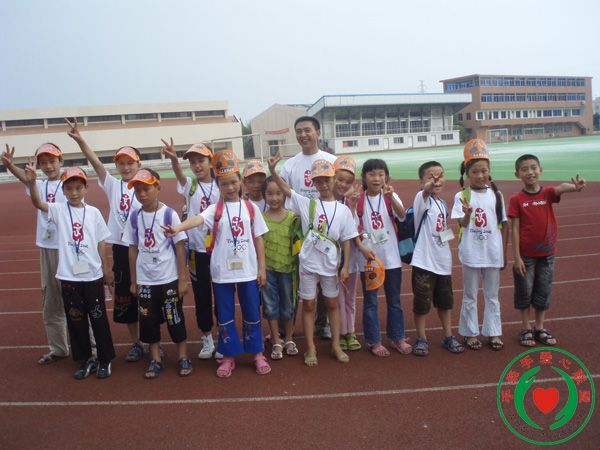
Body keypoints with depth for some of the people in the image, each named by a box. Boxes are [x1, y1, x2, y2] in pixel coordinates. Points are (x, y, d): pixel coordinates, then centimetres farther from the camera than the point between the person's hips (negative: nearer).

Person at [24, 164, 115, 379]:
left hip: (93, 275, 0)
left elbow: (101, 242, 6)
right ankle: (85, 359, 26)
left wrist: (106, 269, 7)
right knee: (75, 319, 10)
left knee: (98, 318, 8)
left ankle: (105, 359, 22)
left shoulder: (93, 212, 1)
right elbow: (38, 203, -19)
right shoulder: (59, 210, 0)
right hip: (69, 276, 1)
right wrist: (31, 181, -36)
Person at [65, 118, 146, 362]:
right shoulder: (112, 185, 5)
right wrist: (80, 140, -20)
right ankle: (135, 343, 25)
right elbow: (96, 163, -8)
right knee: (124, 297, 10)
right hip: (121, 248, 3)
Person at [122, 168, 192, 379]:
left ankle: (183, 358, 22)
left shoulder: (169, 214, -10)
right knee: (148, 321, 10)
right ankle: (156, 360, 26)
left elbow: (180, 247, -7)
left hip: (169, 279, -3)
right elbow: (133, 249, 7)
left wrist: (182, 279, -8)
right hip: (145, 280, 3)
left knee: (175, 318, 6)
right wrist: (133, 281, 8)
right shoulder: (134, 217, 1)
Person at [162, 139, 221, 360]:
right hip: (196, 248, 1)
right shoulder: (190, 185, -1)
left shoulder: (219, 188, -1)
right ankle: (207, 339, 25)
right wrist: (174, 158, -45)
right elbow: (179, 174, -23)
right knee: (201, 295, 10)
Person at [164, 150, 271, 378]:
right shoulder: (215, 209, -3)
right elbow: (198, 218, -24)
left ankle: (257, 354, 25)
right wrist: (177, 228, -44)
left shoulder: (250, 208, 2)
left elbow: (258, 239, 5)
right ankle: (229, 356, 24)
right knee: (224, 315, 10)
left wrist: (262, 267, 2)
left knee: (252, 313, 10)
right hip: (222, 271, 0)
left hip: (248, 270, 1)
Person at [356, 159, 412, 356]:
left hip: (391, 257, 1)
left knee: (394, 300, 13)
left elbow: (402, 216, -19)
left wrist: (391, 197, -33)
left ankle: (397, 338, 28)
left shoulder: (391, 196, -1)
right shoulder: (358, 200, -3)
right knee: (370, 301, 8)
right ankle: (373, 341, 21)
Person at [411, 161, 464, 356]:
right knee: (422, 302, 4)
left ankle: (448, 337, 32)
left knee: (445, 301, 17)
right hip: (424, 261, -6)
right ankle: (421, 339, 21)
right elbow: (424, 192, -39)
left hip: (443, 262, 7)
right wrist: (429, 185, -58)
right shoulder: (422, 199, -12)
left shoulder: (443, 204, 10)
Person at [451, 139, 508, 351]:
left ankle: (493, 333, 27)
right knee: (470, 296, 11)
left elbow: (504, 225, 6)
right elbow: (462, 223, -16)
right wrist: (467, 213, -38)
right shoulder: (462, 196, -6)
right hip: (471, 253, -2)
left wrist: (504, 253, 6)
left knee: (492, 295, 14)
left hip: (493, 253, 2)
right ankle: (470, 333, 23)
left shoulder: (496, 194, 1)